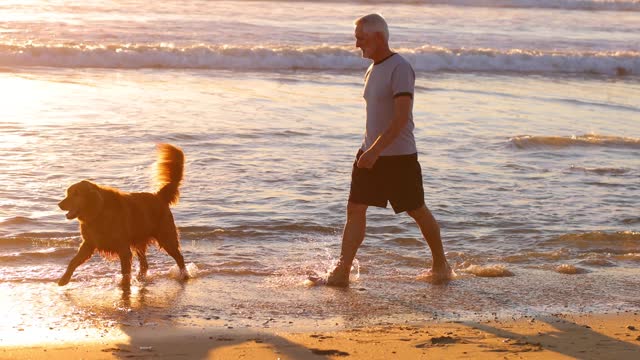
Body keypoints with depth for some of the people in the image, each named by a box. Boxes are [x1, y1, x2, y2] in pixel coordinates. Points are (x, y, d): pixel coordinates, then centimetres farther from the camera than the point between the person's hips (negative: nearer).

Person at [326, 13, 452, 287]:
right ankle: (342, 271, -4)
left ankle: (441, 265, 24)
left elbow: (401, 118, -25)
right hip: (370, 153, 8)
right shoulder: (372, 71, 12)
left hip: (399, 156, -8)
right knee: (355, 209, -2)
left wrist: (376, 150, -31)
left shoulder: (400, 69, -16)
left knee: (418, 212, 6)